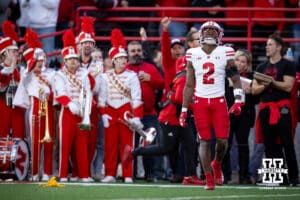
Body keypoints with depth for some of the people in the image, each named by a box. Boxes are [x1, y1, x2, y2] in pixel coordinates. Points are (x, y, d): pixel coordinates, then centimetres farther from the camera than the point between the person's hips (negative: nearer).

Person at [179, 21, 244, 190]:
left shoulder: (225, 54, 1)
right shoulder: (193, 55, 5)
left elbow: (236, 80, 3)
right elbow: (189, 85, 9)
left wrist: (238, 101, -10)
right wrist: (184, 110, 7)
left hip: (219, 101, 0)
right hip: (200, 102, 1)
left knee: (222, 140, -5)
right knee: (205, 140, -2)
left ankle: (217, 165, 26)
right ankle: (209, 178, 6)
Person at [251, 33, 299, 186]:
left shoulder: (287, 66, 2)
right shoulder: (262, 67, 19)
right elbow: (254, 90, 12)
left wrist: (272, 82, -16)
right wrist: (264, 85, -7)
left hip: (282, 108, -6)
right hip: (265, 108, 6)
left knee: (287, 144, -9)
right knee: (269, 145, 4)